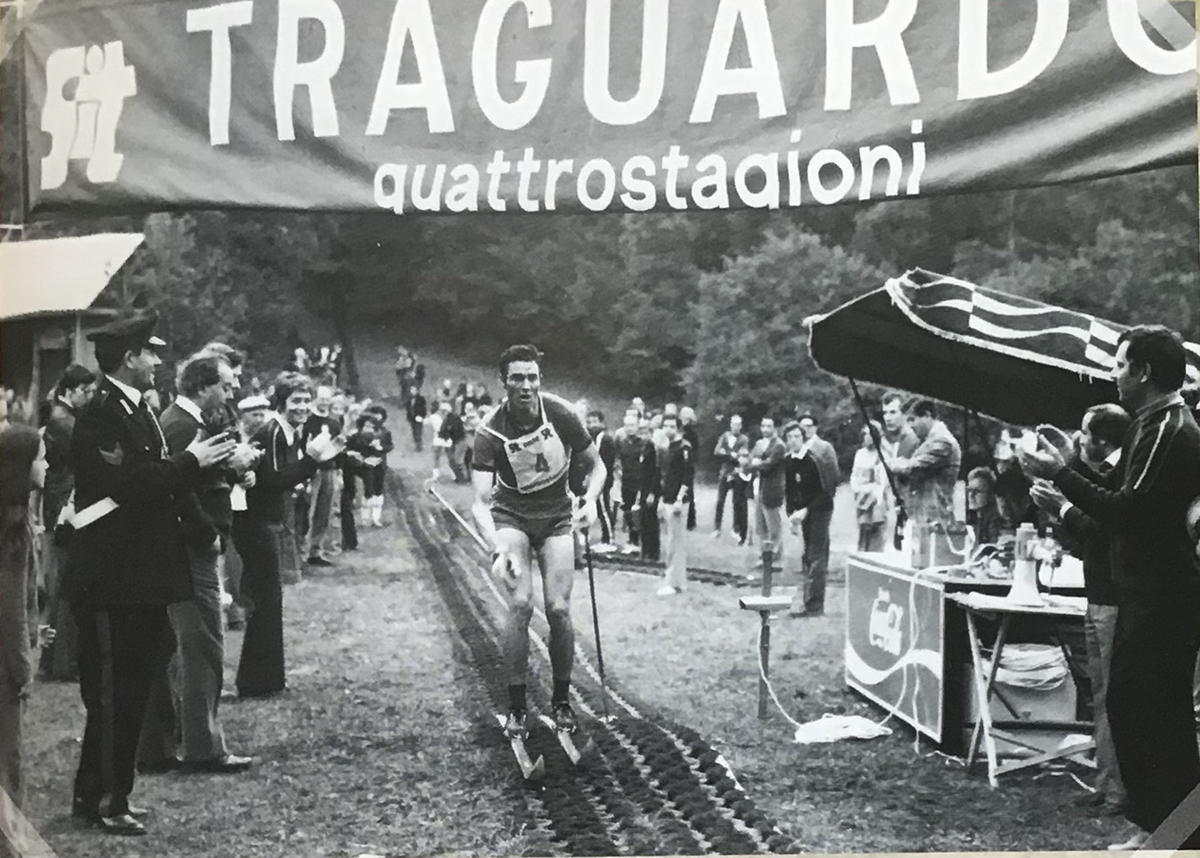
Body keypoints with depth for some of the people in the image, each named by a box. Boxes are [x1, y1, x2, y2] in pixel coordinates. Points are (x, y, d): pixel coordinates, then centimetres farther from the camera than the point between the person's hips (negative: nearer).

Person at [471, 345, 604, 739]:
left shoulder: (561, 414, -16)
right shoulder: (491, 432, -22)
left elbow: (595, 465, -1)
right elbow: (480, 502, -27)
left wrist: (589, 501, -20)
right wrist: (499, 549, -43)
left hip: (556, 518, 1)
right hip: (511, 517, -1)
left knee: (559, 609, -9)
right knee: (520, 604, -18)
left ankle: (561, 700, 10)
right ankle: (516, 706, -7)